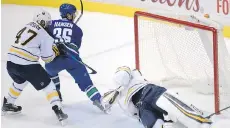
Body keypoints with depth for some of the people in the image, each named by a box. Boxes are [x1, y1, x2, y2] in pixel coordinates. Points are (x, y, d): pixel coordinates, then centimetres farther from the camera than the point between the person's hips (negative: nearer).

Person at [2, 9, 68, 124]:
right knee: (48, 85, 5)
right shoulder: (45, 35, -3)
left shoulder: (27, 27, 16)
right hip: (26, 65, -7)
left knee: (20, 82, 36)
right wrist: (54, 51, 21)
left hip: (11, 62, 7)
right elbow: (47, 58, 1)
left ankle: (7, 105, 45)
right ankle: (58, 111, -4)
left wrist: (49, 45, 23)